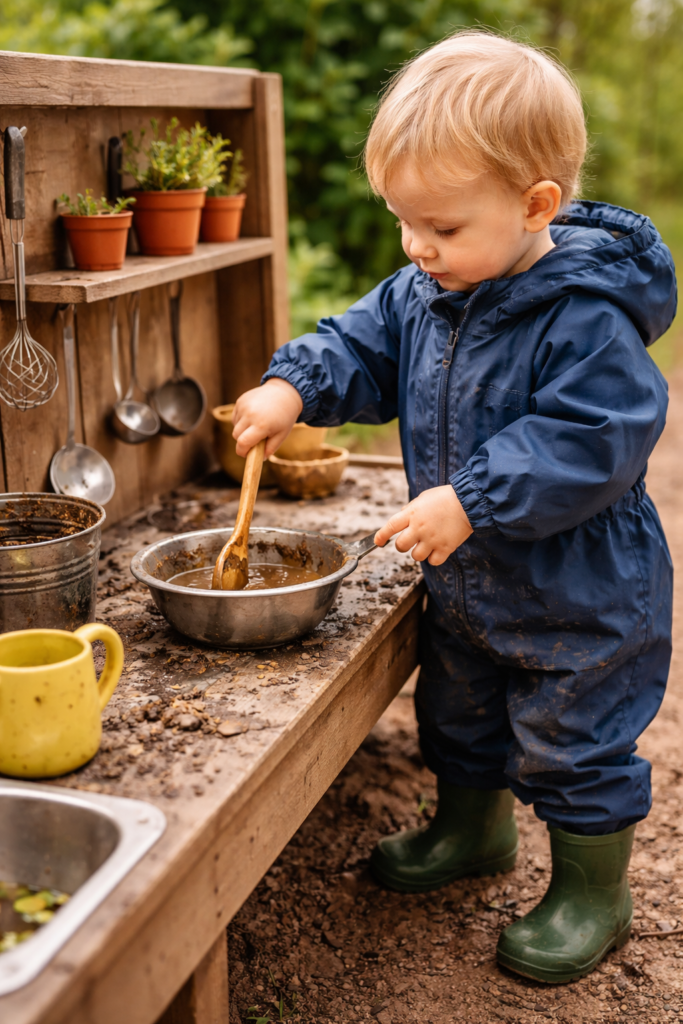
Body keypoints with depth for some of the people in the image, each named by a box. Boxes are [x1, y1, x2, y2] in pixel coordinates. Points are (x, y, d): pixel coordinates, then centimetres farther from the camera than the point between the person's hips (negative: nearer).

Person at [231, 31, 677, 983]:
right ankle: (473, 829, 53)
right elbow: (365, 346, 6)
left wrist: (472, 500, -34)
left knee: (573, 744, 9)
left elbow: (590, 442, -31)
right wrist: (293, 386, -13)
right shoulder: (423, 293, -3)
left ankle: (593, 891, 33)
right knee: (458, 712, 26)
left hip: (577, 595, -8)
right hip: (468, 583, 8)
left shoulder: (586, 318, -28)